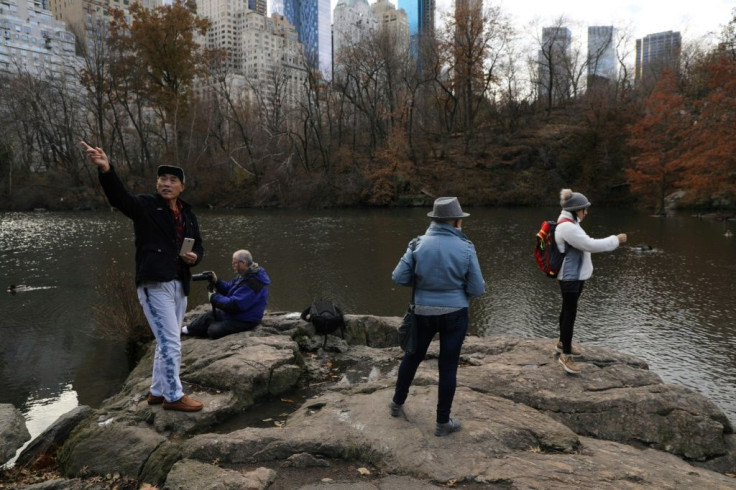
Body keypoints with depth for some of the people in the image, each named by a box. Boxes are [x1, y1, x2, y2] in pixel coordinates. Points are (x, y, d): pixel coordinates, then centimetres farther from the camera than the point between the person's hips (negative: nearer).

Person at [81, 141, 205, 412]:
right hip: (154, 283, -7)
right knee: (171, 342, -7)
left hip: (179, 284, 7)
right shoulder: (145, 205, -3)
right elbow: (119, 196, -23)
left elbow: (198, 246, 21)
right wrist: (106, 170, -41)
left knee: (167, 341, 16)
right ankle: (174, 396, 7)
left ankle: (157, 391, 30)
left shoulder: (188, 214, 14)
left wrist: (195, 257, -3)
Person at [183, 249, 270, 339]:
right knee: (205, 317, 12)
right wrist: (216, 282, -5)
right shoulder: (244, 275, 4)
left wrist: (214, 297, -17)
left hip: (245, 321, -10)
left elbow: (234, 305, -31)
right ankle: (186, 330, 29)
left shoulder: (252, 283, -31)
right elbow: (229, 288, 14)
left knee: (214, 330, -20)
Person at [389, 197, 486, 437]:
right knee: (448, 366, 9)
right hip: (455, 314, -2)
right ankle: (443, 422, 22)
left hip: (424, 312, 2)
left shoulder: (418, 244, -8)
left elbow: (399, 277, -7)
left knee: (412, 356, 21)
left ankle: (397, 403, 39)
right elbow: (477, 289, -8)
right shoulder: (465, 248, -11)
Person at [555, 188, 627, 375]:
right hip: (570, 277, -10)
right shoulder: (567, 227, -22)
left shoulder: (570, 224, 11)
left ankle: (562, 343, 35)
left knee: (567, 310, 20)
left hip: (576, 275, 10)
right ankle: (565, 355, 3)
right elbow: (590, 245, -22)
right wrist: (615, 240, -14)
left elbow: (585, 244, 15)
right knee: (570, 313, -5)